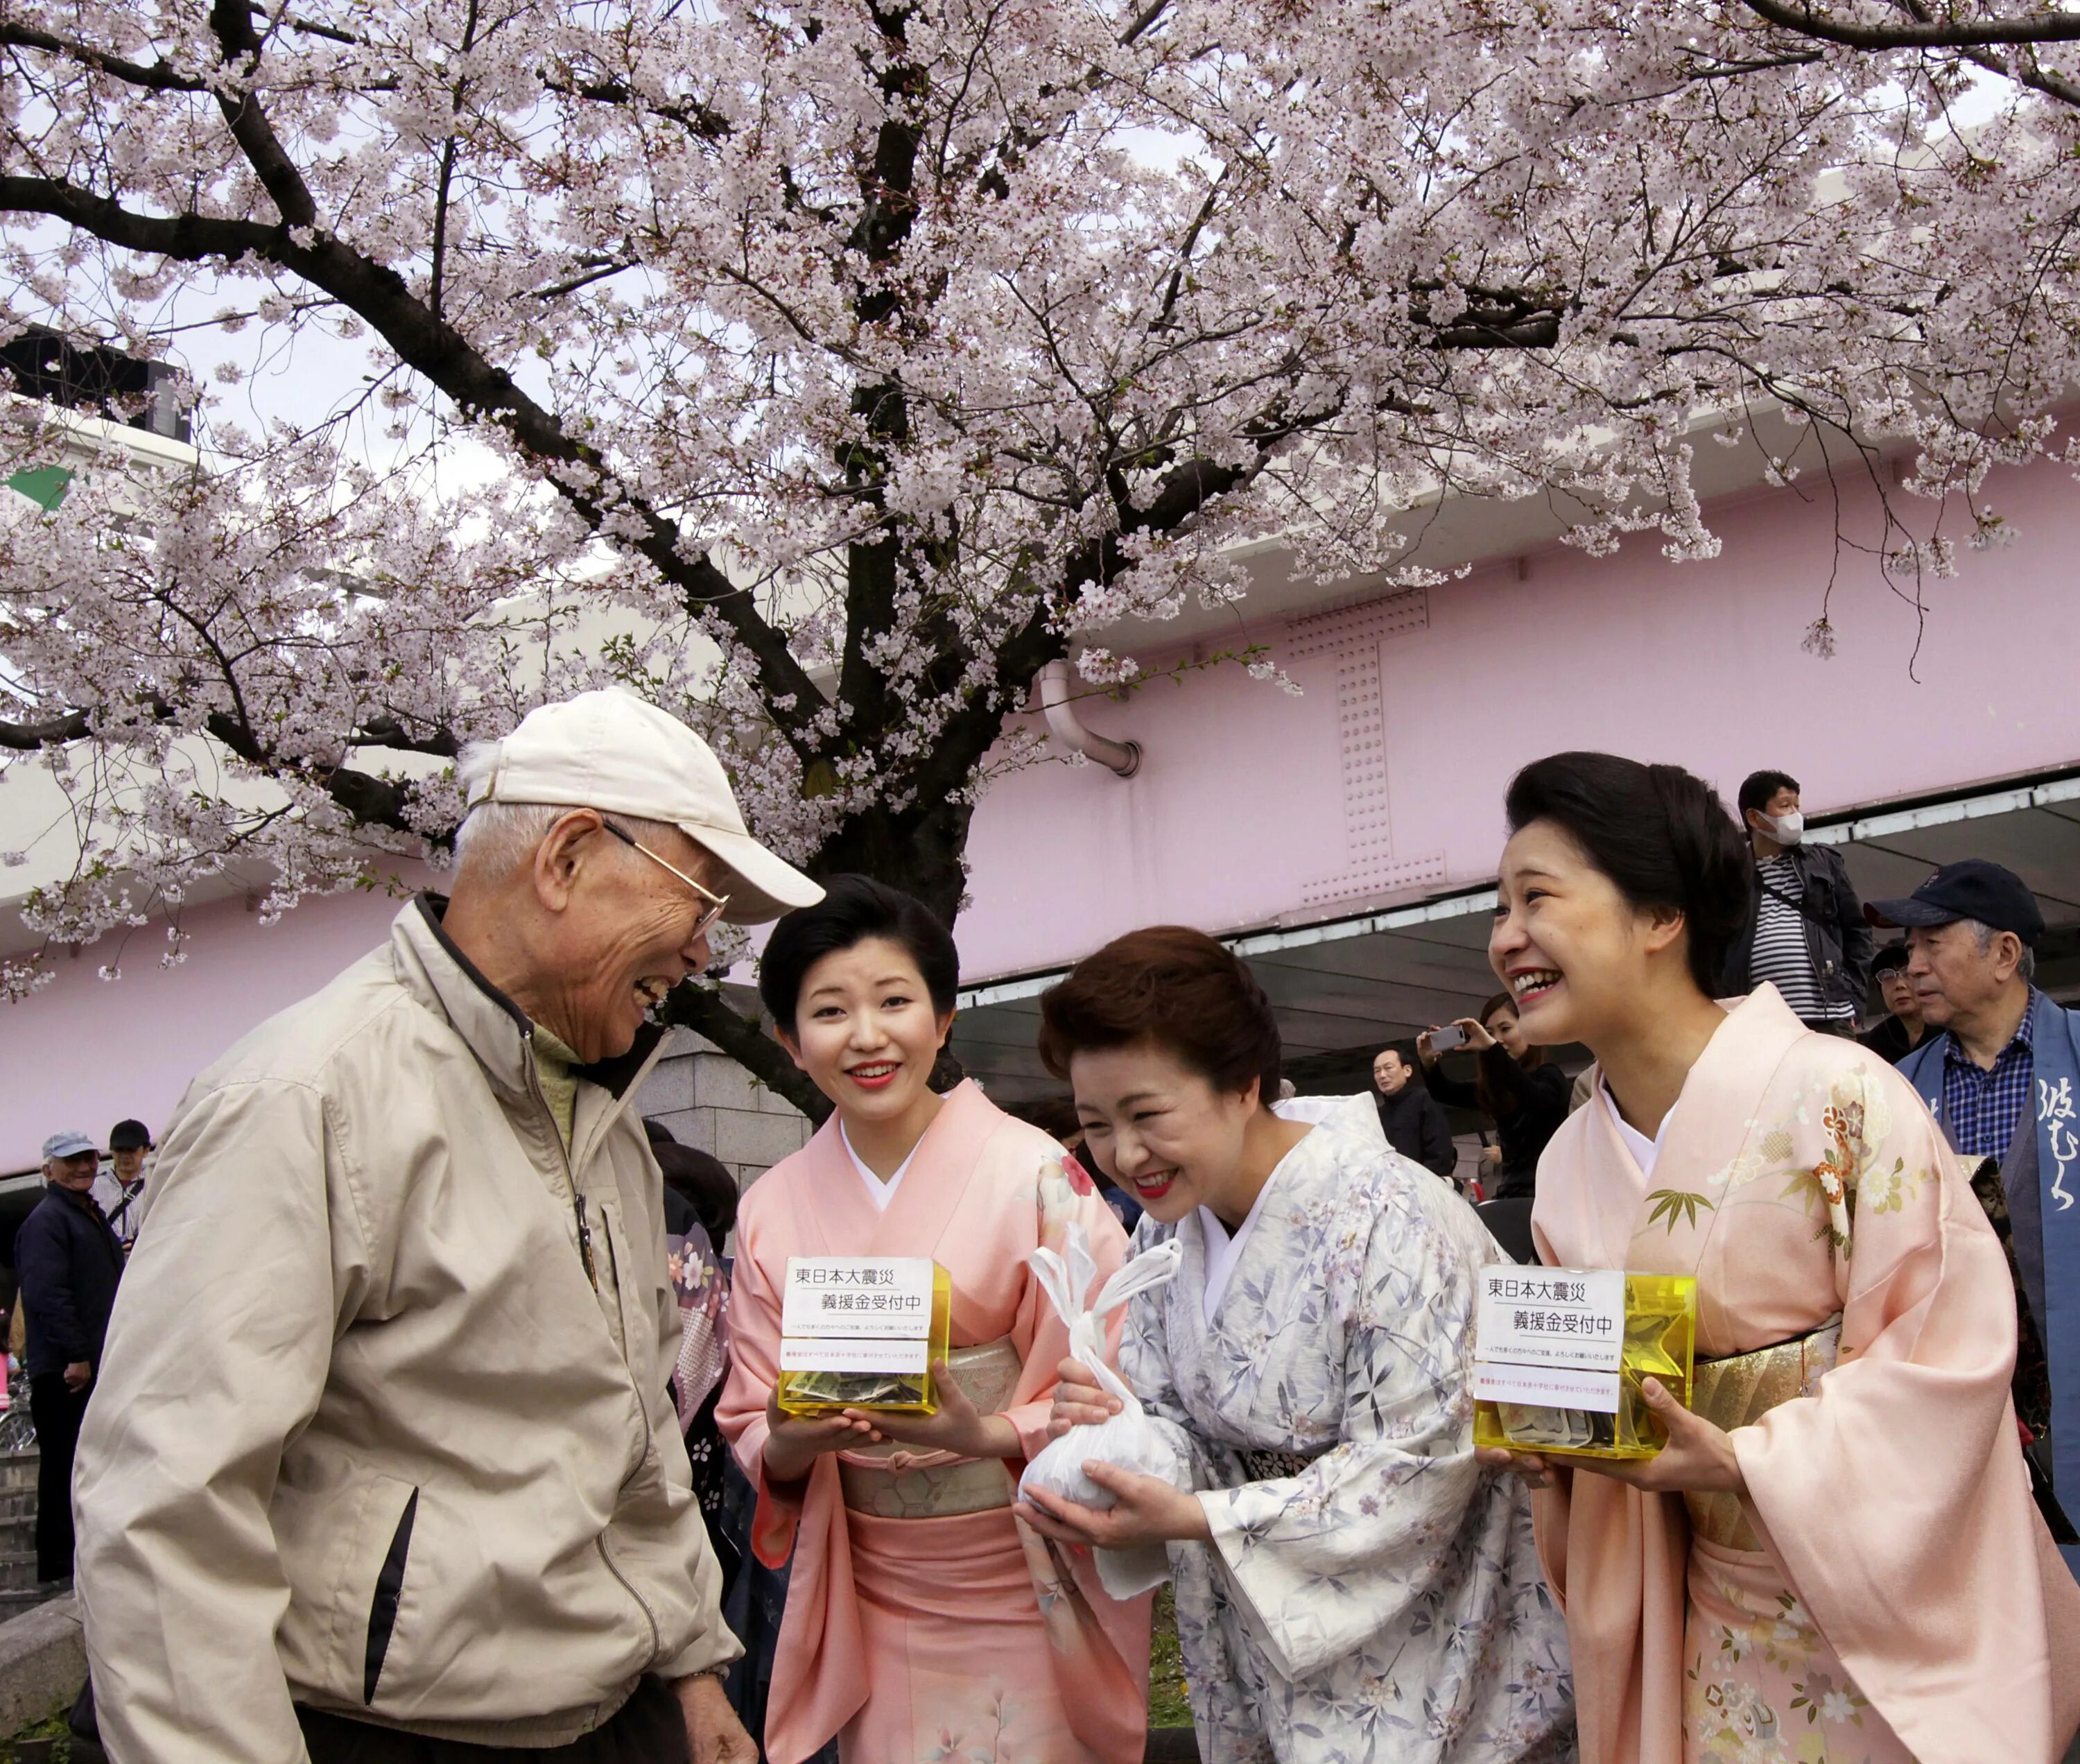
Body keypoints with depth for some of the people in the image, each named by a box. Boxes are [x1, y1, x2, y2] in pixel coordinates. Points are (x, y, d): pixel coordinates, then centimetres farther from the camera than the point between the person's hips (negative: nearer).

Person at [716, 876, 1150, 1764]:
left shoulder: (1033, 1174, -11)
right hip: (873, 1600, 3)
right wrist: (791, 1441, -17)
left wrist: (984, 1434, -25)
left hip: (1029, 1591, -3)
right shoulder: (771, 1210, 1)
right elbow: (753, 1435, 5)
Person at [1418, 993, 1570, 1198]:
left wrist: (1491, 1047, -35)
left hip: (1545, 1191, -7)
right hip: (1511, 1192, 7)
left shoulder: (1549, 1076, -4)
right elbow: (1446, 1093, 20)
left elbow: (1536, 1099, -27)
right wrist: (1429, 1063, -2)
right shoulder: (1498, 1087, 14)